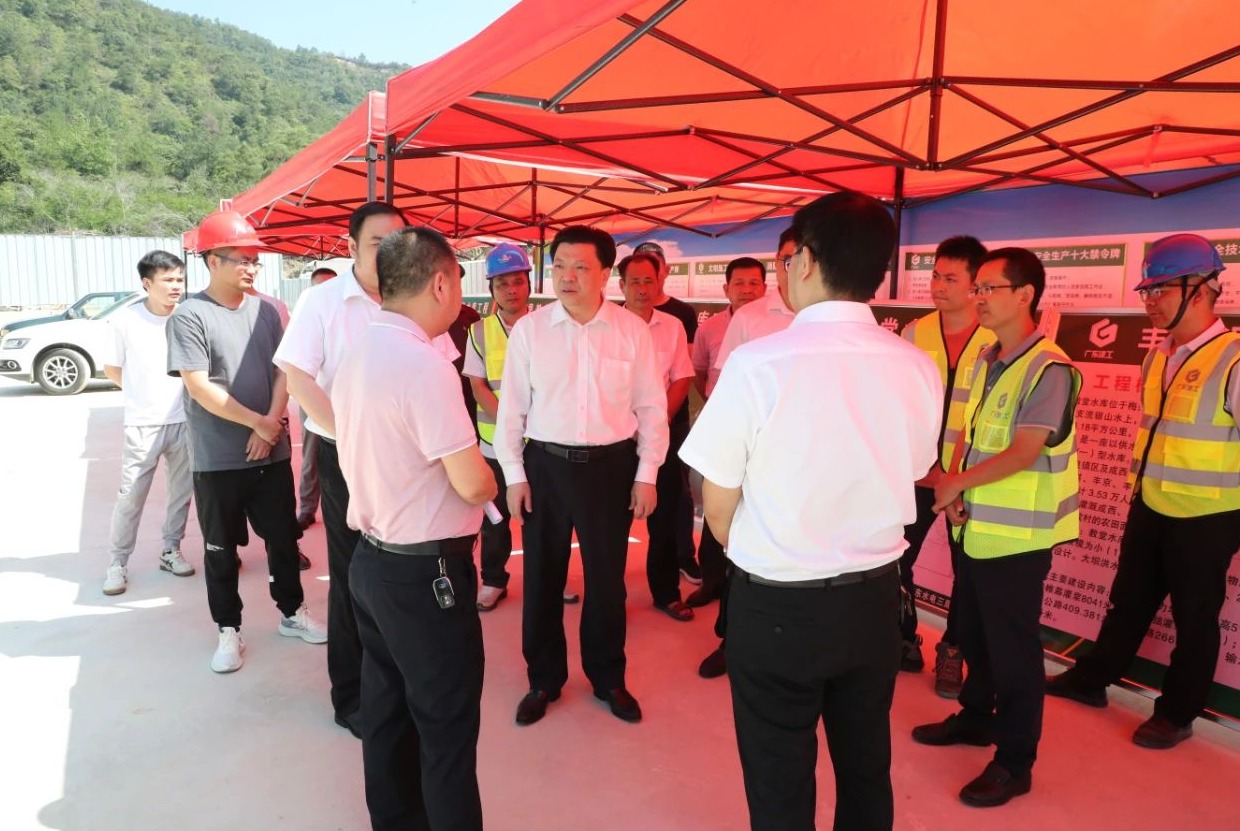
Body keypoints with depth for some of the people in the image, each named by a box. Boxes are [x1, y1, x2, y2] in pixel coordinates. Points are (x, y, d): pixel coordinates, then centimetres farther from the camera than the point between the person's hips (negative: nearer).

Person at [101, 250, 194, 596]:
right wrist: (145, 394, 8)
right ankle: (117, 564, 14)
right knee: (131, 497, 1)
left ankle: (171, 551, 26)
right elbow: (112, 370, 5)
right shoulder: (125, 320, -8)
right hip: (142, 425, -2)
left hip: (184, 421, 2)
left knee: (181, 492, 10)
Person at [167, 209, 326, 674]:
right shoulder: (189, 316, -9)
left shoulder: (266, 311, 5)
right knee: (221, 548, 10)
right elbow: (199, 388, -14)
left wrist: (272, 424, -10)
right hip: (217, 460, -4)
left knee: (284, 538, 13)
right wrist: (257, 422, -13)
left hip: (272, 452, 4)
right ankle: (229, 630, 25)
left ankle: (293, 613, 30)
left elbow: (283, 371, 4)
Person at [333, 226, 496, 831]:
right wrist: (487, 481, -3)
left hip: (372, 560, 9)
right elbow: (474, 484, -24)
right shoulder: (423, 361, -22)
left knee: (385, 712, 21)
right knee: (447, 727, 7)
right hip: (426, 572, -9)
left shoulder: (358, 354, 6)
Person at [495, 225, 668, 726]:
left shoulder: (632, 330, -4)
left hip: (612, 464, 0)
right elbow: (512, 407, 0)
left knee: (607, 576, 13)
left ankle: (608, 677, 35)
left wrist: (647, 474, -1)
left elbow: (651, 407, 1)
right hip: (546, 463, 1)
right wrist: (514, 475, -2)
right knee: (542, 577, 12)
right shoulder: (528, 329, -4)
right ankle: (544, 679, 33)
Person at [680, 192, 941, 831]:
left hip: (777, 603, -4)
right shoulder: (917, 368, -6)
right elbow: (910, 477, 3)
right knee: (866, 772, 23)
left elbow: (718, 508, -12)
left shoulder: (758, 364, -20)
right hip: (873, 596, 5)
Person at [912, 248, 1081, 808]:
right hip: (972, 525, 8)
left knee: (1012, 647, 4)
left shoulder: (1049, 369, -17)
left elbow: (1023, 453, -21)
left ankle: (1015, 761, 21)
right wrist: (952, 487, -6)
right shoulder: (987, 359, 8)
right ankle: (975, 716, 41)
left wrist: (956, 484, -12)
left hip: (1015, 534, -8)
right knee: (973, 632, 21)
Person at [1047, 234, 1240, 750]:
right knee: (1127, 601, 20)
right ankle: (1092, 679, 37)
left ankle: (1177, 713, 30)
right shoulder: (1158, 358, 5)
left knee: (1194, 617, 12)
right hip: (1149, 508, 7)